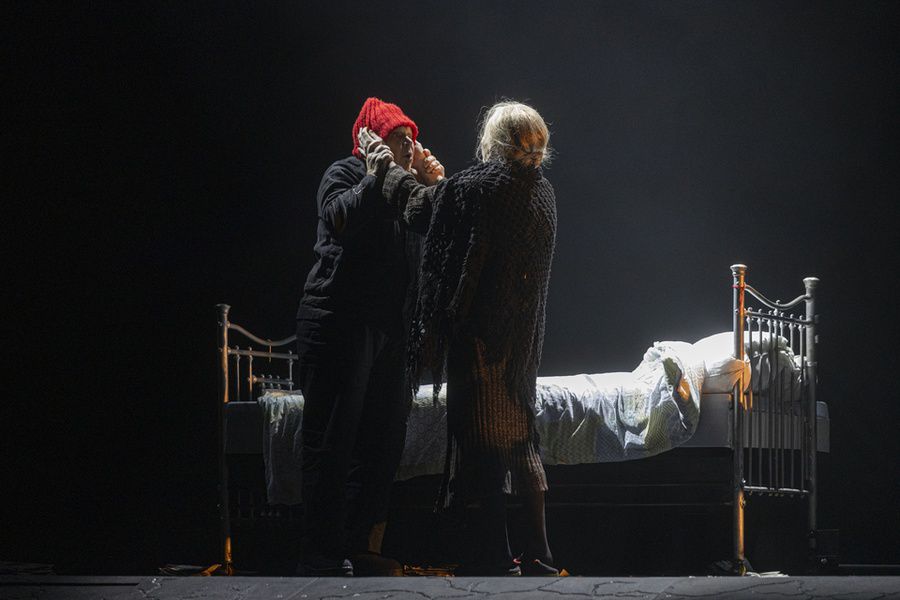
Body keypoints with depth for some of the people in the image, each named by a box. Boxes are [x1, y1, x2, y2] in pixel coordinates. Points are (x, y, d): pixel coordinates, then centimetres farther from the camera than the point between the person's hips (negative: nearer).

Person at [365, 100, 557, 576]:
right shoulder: (541, 190, 8)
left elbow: (419, 206, -2)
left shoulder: (478, 186, -15)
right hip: (522, 332, 7)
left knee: (483, 434, -2)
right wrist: (437, 181, 30)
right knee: (519, 435, 14)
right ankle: (537, 553, 14)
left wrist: (389, 171, 15)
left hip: (480, 327, -7)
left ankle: (494, 554, -1)